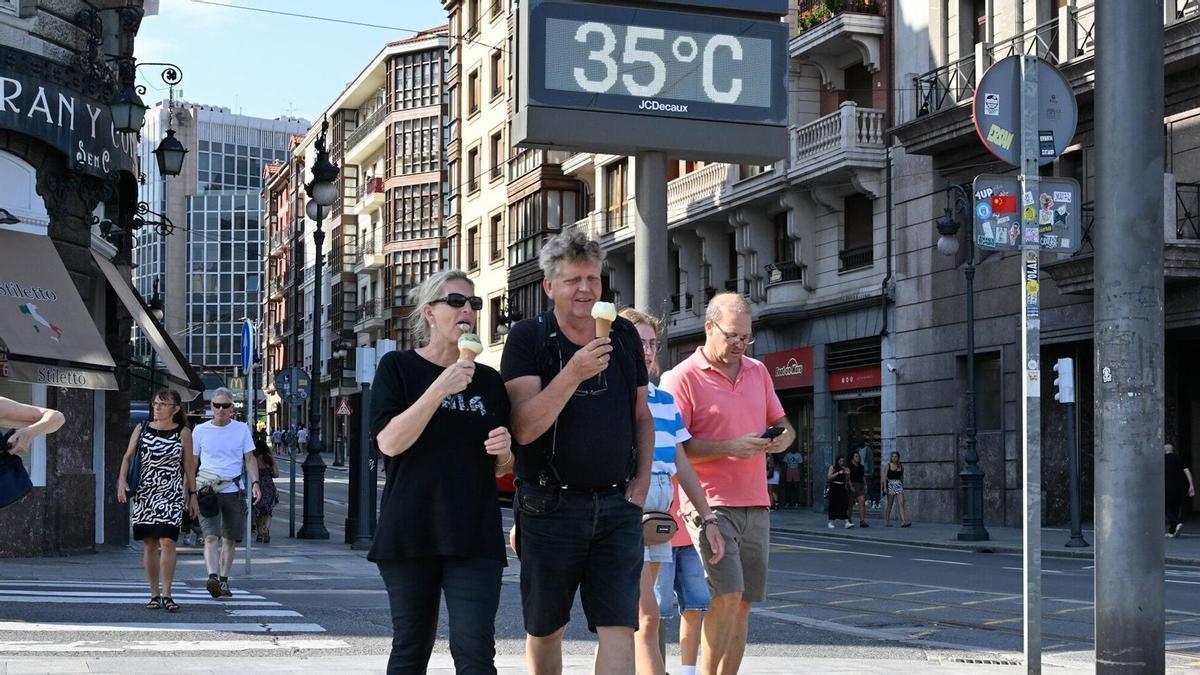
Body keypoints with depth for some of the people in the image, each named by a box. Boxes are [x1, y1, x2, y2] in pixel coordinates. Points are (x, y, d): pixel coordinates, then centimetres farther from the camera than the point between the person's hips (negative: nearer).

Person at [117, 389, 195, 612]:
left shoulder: (183, 433, 2)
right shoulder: (141, 429, 7)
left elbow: (189, 465, 5)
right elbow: (128, 457, 9)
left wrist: (192, 495, 5)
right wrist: (122, 480, -7)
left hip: (171, 495, -3)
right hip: (144, 493, 3)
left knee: (167, 542, -13)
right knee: (149, 544, 5)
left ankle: (167, 594, -9)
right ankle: (154, 594, 13)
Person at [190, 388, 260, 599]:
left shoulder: (241, 429, 8)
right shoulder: (200, 431, 6)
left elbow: (250, 459, 11)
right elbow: (192, 462, 12)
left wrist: (255, 483, -2)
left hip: (233, 491, 2)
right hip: (208, 491, -2)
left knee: (230, 540, 7)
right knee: (211, 536, -17)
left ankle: (223, 580, 17)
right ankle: (212, 577, -29)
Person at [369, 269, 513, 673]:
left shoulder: (489, 381, 14)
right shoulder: (399, 367, 3)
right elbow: (389, 442, -11)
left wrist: (504, 451, -3)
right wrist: (441, 388, -16)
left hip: (474, 536, 2)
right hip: (411, 532, -2)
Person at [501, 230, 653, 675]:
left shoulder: (624, 336, 8)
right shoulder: (528, 338, -5)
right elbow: (524, 429, -15)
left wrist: (643, 478, 6)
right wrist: (574, 373, -26)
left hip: (617, 506, 2)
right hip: (550, 505, -2)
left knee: (619, 629, -8)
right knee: (545, 631, 10)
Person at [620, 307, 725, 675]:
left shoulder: (665, 401, 16)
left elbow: (682, 465, 19)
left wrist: (708, 518, 15)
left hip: (659, 517, 7)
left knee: (629, 619, 8)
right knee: (647, 616, -14)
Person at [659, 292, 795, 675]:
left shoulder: (758, 372, 14)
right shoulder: (682, 378, -5)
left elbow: (781, 423, 25)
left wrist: (784, 438, 1)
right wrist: (731, 448, -19)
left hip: (755, 504, 6)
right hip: (710, 504, -6)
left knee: (743, 603, 5)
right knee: (727, 596, -16)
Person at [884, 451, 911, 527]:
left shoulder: (901, 466, 10)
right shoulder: (888, 466, 1)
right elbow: (885, 477, -4)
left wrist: (903, 486, 18)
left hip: (899, 485, 2)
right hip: (890, 485, -2)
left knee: (901, 503, -11)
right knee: (889, 504, 5)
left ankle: (903, 521, -20)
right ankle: (887, 521, 18)